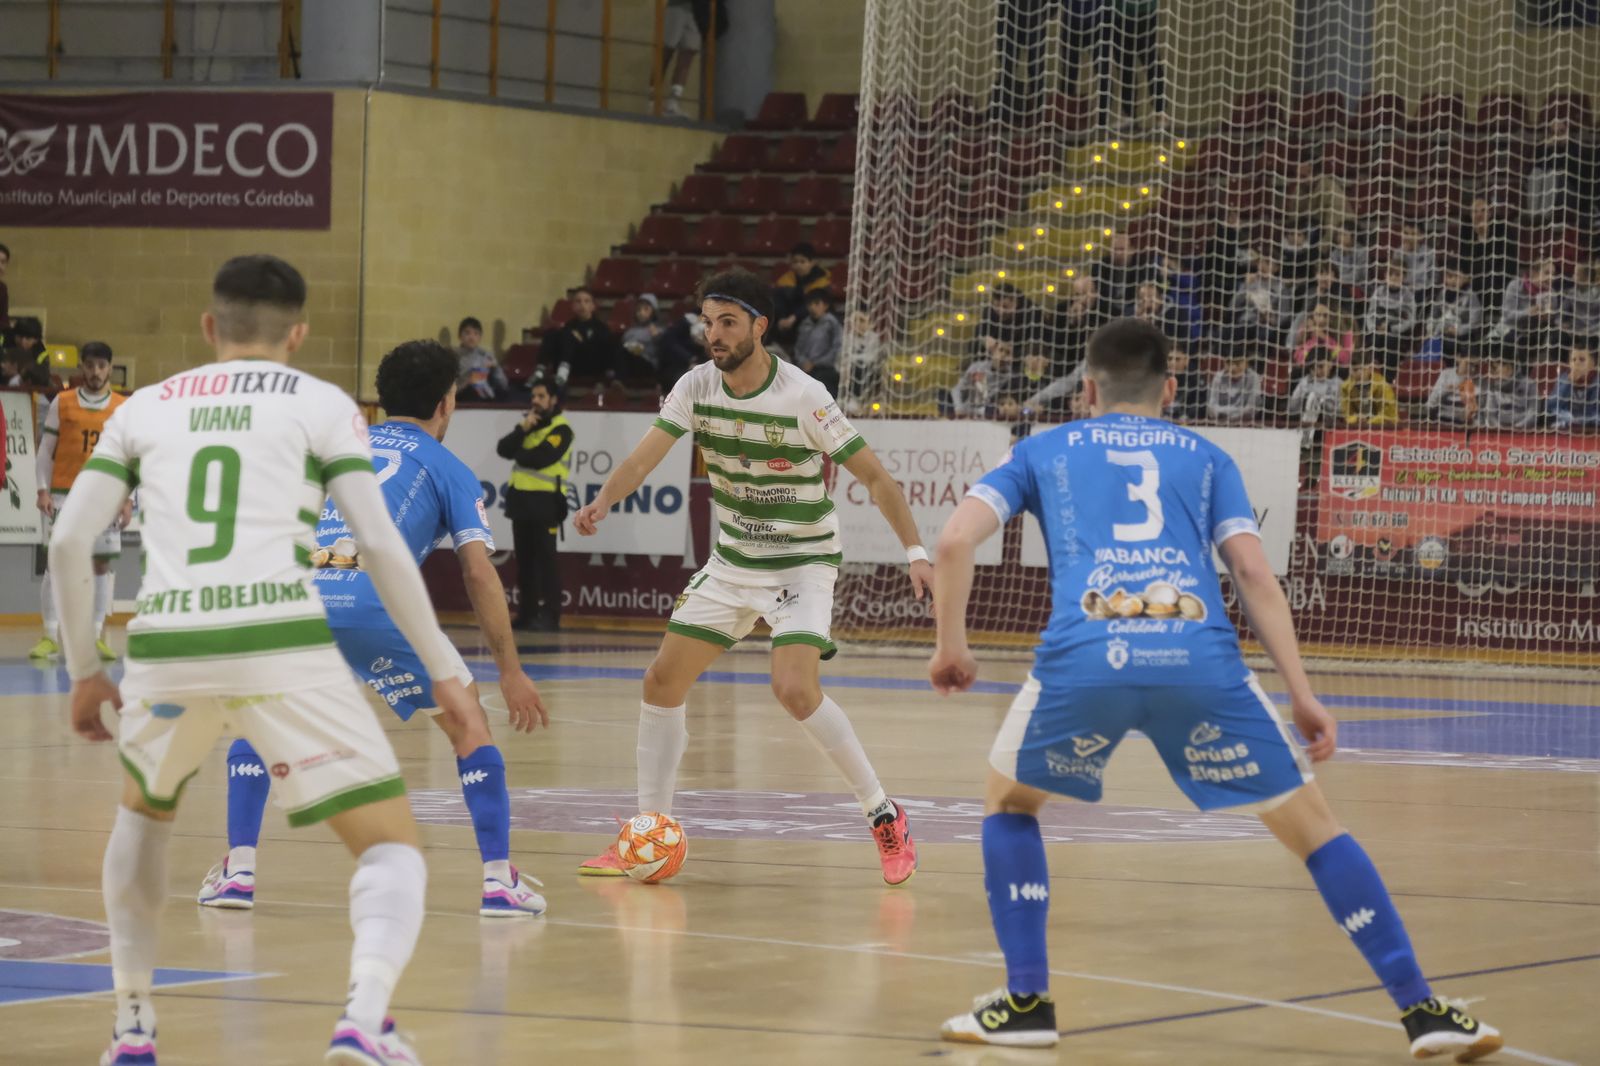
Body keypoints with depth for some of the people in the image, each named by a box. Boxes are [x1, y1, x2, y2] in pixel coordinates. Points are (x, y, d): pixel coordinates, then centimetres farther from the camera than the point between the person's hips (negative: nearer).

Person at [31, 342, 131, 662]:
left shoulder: (124, 408, 7)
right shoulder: (62, 403, 5)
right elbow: (45, 450, 6)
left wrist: (128, 500, 0)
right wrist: (43, 490, -5)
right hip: (66, 494, -1)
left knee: (102, 563, 0)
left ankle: (97, 636, 6)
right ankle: (50, 636, -2)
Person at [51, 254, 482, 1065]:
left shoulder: (146, 406, 20)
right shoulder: (321, 404, 13)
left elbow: (69, 539, 12)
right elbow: (381, 545, 4)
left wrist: (83, 672, 22)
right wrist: (444, 671, 11)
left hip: (165, 647, 3)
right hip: (283, 645, -3)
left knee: (144, 810, 34)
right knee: (393, 846, 8)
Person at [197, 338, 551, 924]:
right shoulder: (449, 470, 19)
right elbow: (480, 574, 9)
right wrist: (511, 672, 12)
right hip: (379, 605, -3)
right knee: (468, 724, 15)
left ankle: (238, 871, 15)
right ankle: (499, 880, 8)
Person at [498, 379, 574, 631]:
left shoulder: (561, 429, -7)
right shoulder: (529, 423, 19)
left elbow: (540, 458, -20)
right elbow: (503, 449, 6)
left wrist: (519, 454, -1)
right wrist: (522, 429, -9)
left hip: (545, 500, -8)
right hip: (521, 497, 8)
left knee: (545, 558, -8)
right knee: (525, 559, 9)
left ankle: (550, 615, -8)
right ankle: (527, 613, 13)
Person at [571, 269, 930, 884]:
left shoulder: (802, 396, -19)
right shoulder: (696, 388, -6)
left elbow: (873, 475, -13)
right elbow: (644, 458, -15)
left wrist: (915, 550, -22)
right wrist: (602, 503, -35)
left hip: (801, 563, -6)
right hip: (731, 562, 6)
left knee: (794, 689, -25)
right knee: (662, 681, 2)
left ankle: (885, 817, -10)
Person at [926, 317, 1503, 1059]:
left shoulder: (1041, 452, 27)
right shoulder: (1205, 457, 28)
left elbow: (955, 541, 13)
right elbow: (1252, 572, 14)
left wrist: (950, 646, 26)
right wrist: (1301, 694, 12)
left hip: (1084, 656, 0)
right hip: (1199, 656, 0)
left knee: (1010, 802, 28)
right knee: (1310, 824, 13)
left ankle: (1026, 1003, 19)